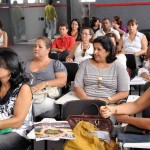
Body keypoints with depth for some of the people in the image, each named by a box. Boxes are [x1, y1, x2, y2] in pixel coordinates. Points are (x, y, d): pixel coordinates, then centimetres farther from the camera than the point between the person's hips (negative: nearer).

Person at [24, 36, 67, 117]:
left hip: (48, 99, 0)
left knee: (46, 103, -40)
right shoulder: (27, 64, 24)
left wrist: (44, 84, -17)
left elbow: (62, 81, -2)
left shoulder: (56, 64, 12)